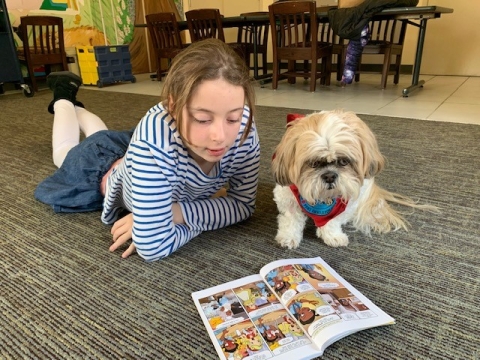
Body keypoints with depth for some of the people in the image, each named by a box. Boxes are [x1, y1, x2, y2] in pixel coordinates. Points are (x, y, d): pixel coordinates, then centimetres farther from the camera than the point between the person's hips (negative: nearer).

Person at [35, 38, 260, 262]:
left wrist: (177, 212, -37)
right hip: (106, 171, -3)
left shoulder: (244, 127, -37)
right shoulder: (155, 137, -50)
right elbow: (153, 247, -47)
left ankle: (75, 106, 62)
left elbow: (242, 204, -25)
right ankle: (63, 96, 53)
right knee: (65, 153, 34)